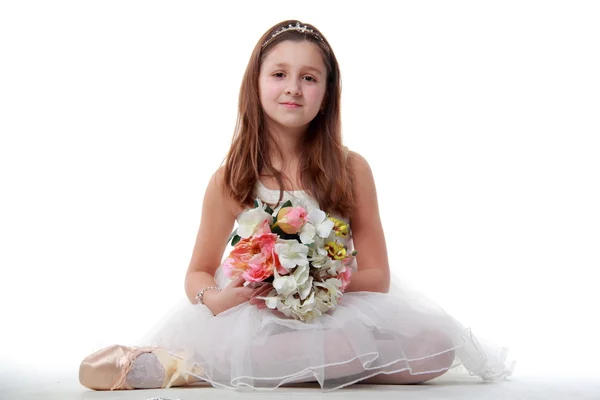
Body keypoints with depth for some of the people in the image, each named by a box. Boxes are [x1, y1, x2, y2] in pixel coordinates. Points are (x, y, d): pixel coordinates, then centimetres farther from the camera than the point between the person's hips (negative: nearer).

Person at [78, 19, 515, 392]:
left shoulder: (351, 169, -6)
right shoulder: (230, 179, -5)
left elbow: (377, 275, -5)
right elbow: (199, 272, 4)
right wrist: (216, 299, -20)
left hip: (339, 314, 3)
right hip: (255, 318, -3)